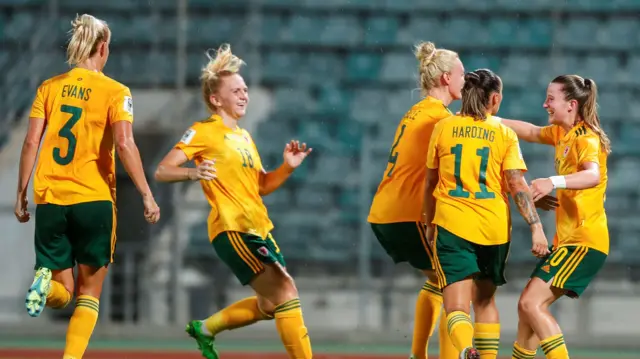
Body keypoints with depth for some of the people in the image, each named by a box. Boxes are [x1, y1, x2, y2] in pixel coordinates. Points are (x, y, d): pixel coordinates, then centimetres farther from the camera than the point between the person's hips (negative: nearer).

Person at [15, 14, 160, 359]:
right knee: (89, 291, 10)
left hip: (50, 200, 3)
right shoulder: (115, 91, -1)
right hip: (94, 199, -3)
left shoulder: (49, 87, 8)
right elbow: (124, 143, -12)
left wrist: (21, 194, 9)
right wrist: (146, 195, -8)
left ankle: (45, 282, -24)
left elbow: (30, 143, 3)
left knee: (61, 292, 11)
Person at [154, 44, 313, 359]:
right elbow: (162, 171, -11)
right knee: (286, 293, -17)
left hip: (258, 229, 9)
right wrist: (194, 172, -31)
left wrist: (287, 167, 5)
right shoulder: (204, 132, -6)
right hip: (233, 229, -9)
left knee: (269, 304, 14)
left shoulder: (244, 137, 19)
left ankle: (205, 328, 30)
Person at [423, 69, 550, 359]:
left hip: (452, 225, -1)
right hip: (494, 226, 1)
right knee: (485, 299, 22)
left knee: (457, 306, -9)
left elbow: (430, 182, 14)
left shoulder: (443, 128, 7)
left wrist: (430, 224, 26)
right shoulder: (504, 134, 3)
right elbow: (517, 185, -6)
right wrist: (536, 228, -7)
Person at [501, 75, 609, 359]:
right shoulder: (562, 134, 11)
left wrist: (554, 182, -51)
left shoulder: (587, 139, -16)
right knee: (528, 306, 13)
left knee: (531, 303, -18)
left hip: (584, 241, -9)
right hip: (567, 238, 9)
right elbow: (531, 132, 30)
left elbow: (593, 176, -36)